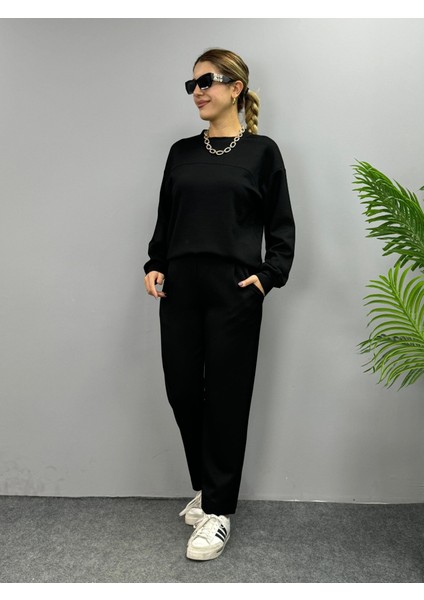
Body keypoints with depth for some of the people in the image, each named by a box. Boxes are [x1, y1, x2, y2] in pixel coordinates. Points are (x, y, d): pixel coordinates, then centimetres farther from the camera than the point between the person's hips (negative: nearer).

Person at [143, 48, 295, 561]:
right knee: (182, 391, 8)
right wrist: (154, 265, 3)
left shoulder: (261, 151, 4)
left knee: (226, 397, 2)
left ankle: (218, 509, 19)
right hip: (180, 290, 4)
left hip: (234, 292, -4)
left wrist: (269, 275, -11)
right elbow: (164, 220, 17)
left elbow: (281, 226, 4)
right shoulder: (181, 152, 14)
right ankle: (205, 487, 32)